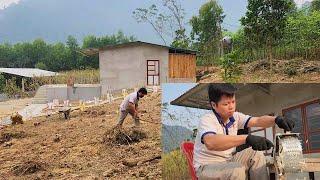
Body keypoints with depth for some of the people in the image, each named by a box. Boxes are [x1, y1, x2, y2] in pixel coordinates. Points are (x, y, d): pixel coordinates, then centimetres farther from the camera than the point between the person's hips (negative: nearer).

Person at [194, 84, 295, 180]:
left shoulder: (235, 117, 0)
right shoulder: (207, 120, -25)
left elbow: (258, 121, -10)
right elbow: (210, 143, -46)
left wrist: (276, 119, -34)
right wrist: (247, 138, -53)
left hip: (227, 161, 7)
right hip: (207, 167, -7)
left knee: (256, 154, -5)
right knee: (238, 170, -30)